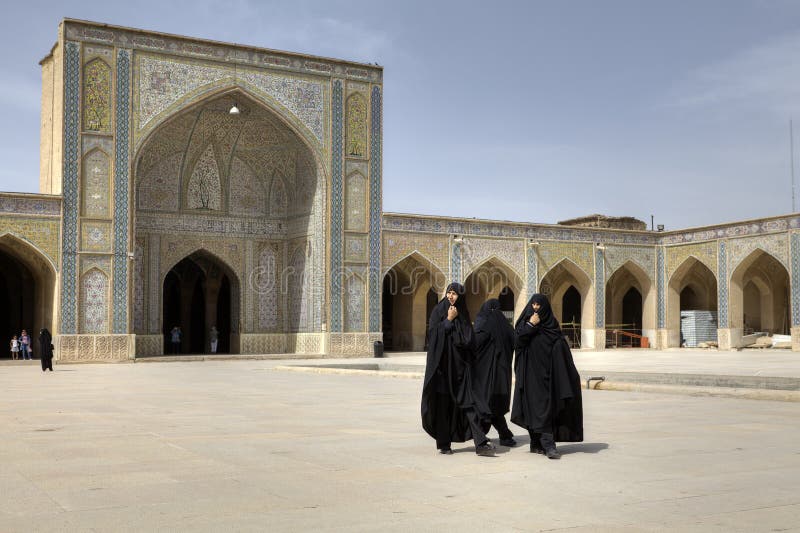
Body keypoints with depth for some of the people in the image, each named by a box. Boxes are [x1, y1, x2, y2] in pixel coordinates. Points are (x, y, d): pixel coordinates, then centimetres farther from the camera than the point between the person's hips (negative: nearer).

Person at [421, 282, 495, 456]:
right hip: (442, 364, -2)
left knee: (468, 402, -7)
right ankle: (443, 444, 11)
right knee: (442, 404, 1)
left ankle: (481, 443, -14)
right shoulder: (438, 311, 4)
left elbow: (469, 340, 10)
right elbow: (434, 333, -10)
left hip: (460, 365, 2)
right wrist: (449, 320, -9)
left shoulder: (463, 314, 12)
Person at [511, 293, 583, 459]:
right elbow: (517, 342, -8)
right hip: (530, 374, -1)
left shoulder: (551, 324, 8)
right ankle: (548, 444, -9)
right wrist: (530, 325, -13)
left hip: (547, 374, 1)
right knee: (537, 407, -6)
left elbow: (561, 348, 1)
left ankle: (537, 444, 7)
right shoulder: (524, 322, 7)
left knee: (547, 406, -1)